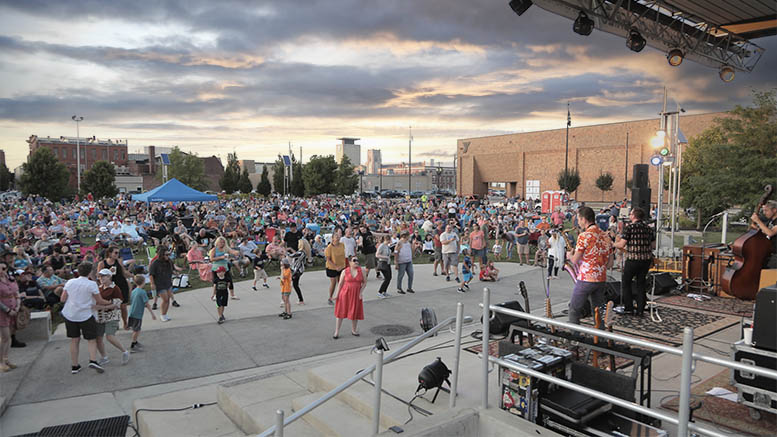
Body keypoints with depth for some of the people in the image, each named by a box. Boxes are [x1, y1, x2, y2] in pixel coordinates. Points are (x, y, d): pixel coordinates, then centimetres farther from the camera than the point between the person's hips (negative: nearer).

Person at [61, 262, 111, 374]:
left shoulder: (70, 282, 1)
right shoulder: (91, 284, -11)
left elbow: (63, 299, 4)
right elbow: (100, 301, -7)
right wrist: (109, 302, 11)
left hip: (70, 315, 4)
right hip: (86, 315, -4)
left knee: (74, 340, 13)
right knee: (92, 340, 5)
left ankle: (75, 366, 17)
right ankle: (93, 361, -14)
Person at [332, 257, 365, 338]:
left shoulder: (361, 270, -2)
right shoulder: (345, 271, -5)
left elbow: (364, 282, 3)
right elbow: (340, 283, -1)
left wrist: (361, 292, -8)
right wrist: (337, 295, -3)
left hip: (356, 295, 1)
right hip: (345, 294, -1)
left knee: (355, 313, 9)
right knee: (340, 312, 3)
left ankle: (353, 330, 28)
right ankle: (336, 332, 13)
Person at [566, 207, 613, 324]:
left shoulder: (584, 236, -15)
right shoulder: (605, 236, 8)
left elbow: (575, 260, -11)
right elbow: (607, 261, 14)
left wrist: (569, 255, 9)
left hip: (586, 279, -7)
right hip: (601, 279, 7)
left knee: (574, 310, 4)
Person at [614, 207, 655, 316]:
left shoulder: (630, 227, -10)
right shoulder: (649, 228, 8)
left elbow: (621, 245, -12)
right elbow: (653, 245, 10)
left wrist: (614, 244, 8)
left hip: (633, 259, -5)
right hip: (647, 259, 5)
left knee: (625, 283, 10)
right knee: (641, 284, 13)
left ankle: (629, 308, 9)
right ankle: (640, 310, 14)